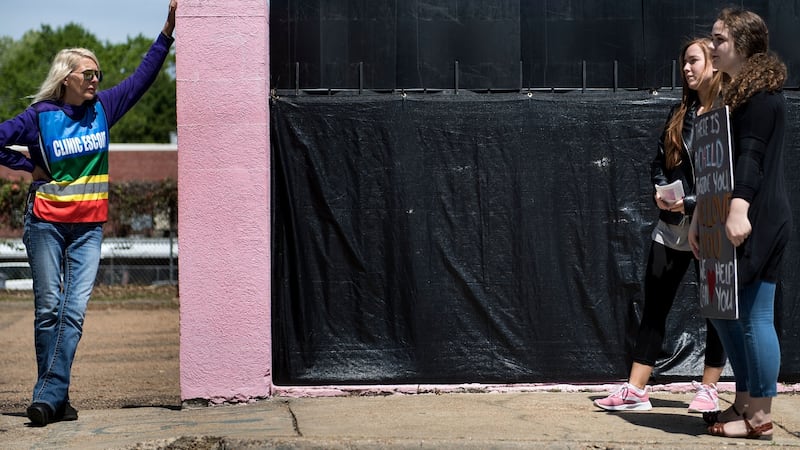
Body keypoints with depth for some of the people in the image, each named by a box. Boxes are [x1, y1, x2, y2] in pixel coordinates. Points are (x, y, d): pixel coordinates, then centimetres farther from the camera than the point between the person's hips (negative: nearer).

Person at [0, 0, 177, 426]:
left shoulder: (102, 108, 5)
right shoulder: (40, 115, -4)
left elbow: (143, 75, 8)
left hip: (89, 227, 3)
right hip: (46, 223, -2)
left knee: (74, 310, -5)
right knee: (48, 308, 1)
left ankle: (48, 397, -4)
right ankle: (56, 398, 8)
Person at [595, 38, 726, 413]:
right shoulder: (680, 113, 13)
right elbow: (659, 163, 17)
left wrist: (693, 203, -18)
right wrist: (660, 193, -3)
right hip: (672, 226, 6)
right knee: (654, 306, 5)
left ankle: (708, 390, 16)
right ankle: (635, 391, 8)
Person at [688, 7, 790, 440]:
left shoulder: (762, 92, -10)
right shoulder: (734, 92, 20)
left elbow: (751, 157, -21)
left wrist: (738, 211, -29)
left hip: (757, 222, -10)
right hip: (729, 221, 10)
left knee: (754, 316, -6)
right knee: (723, 309, 13)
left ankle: (760, 417, 2)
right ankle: (743, 403, 22)